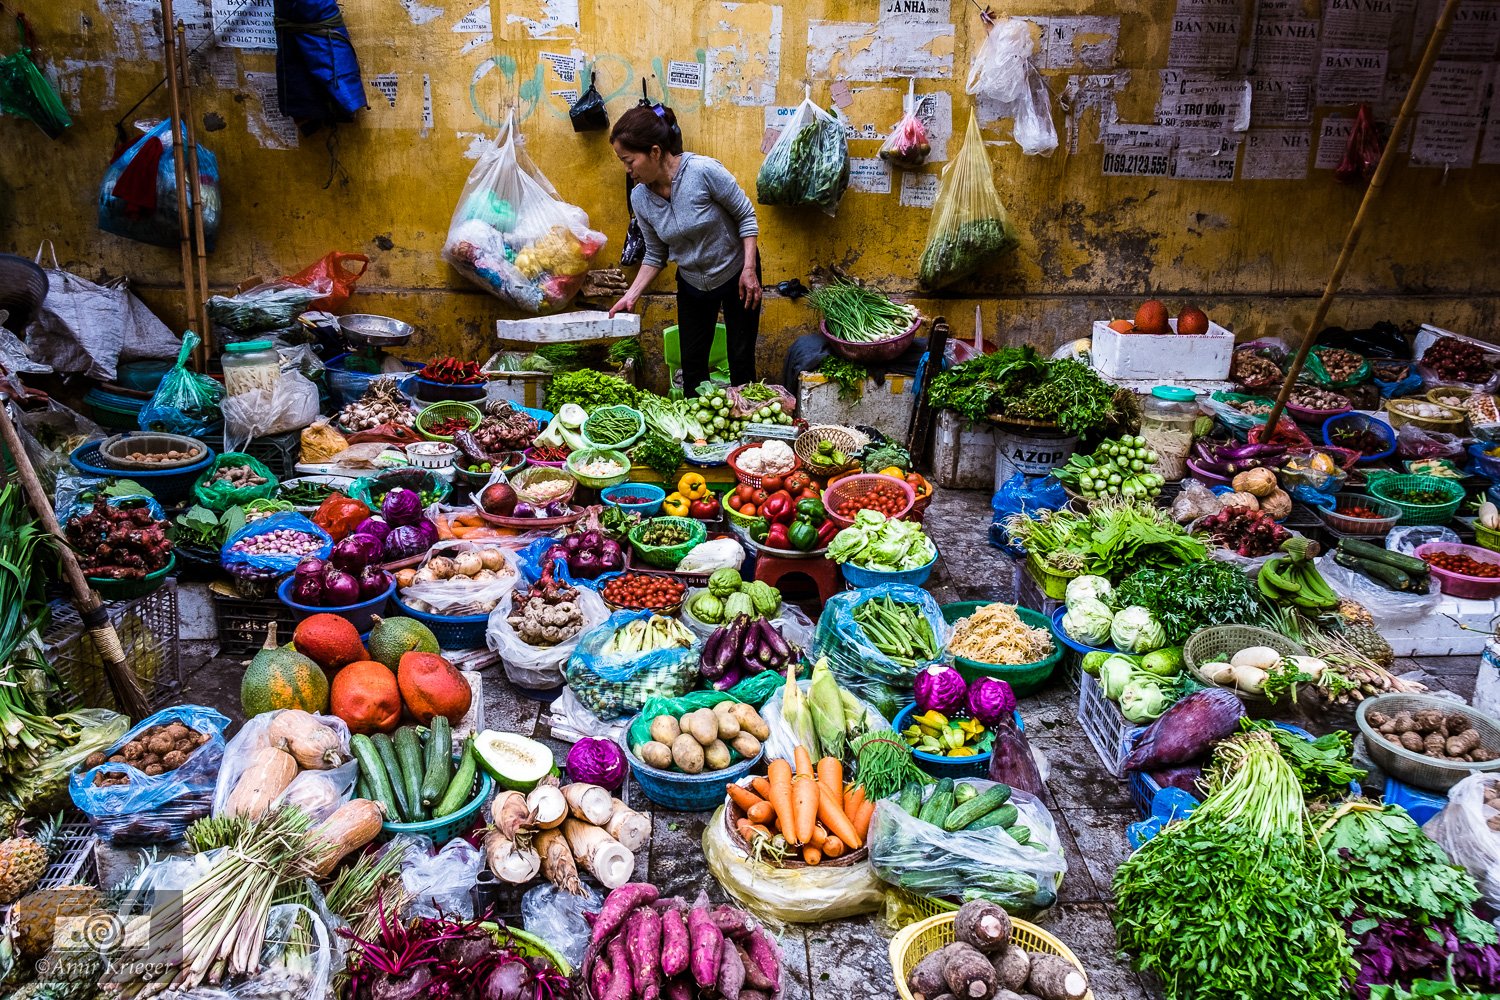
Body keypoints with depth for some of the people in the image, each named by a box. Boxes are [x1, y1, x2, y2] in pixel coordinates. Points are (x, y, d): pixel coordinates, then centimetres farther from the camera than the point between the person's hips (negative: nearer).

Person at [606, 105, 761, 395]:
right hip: (692, 285, 4)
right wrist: (631, 295, -10)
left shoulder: (704, 171, -28)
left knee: (742, 361, 4)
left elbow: (746, 215, -16)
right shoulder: (639, 197, -12)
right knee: (692, 364, 10)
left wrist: (749, 269, -21)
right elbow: (656, 254, 0)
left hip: (737, 276, -4)